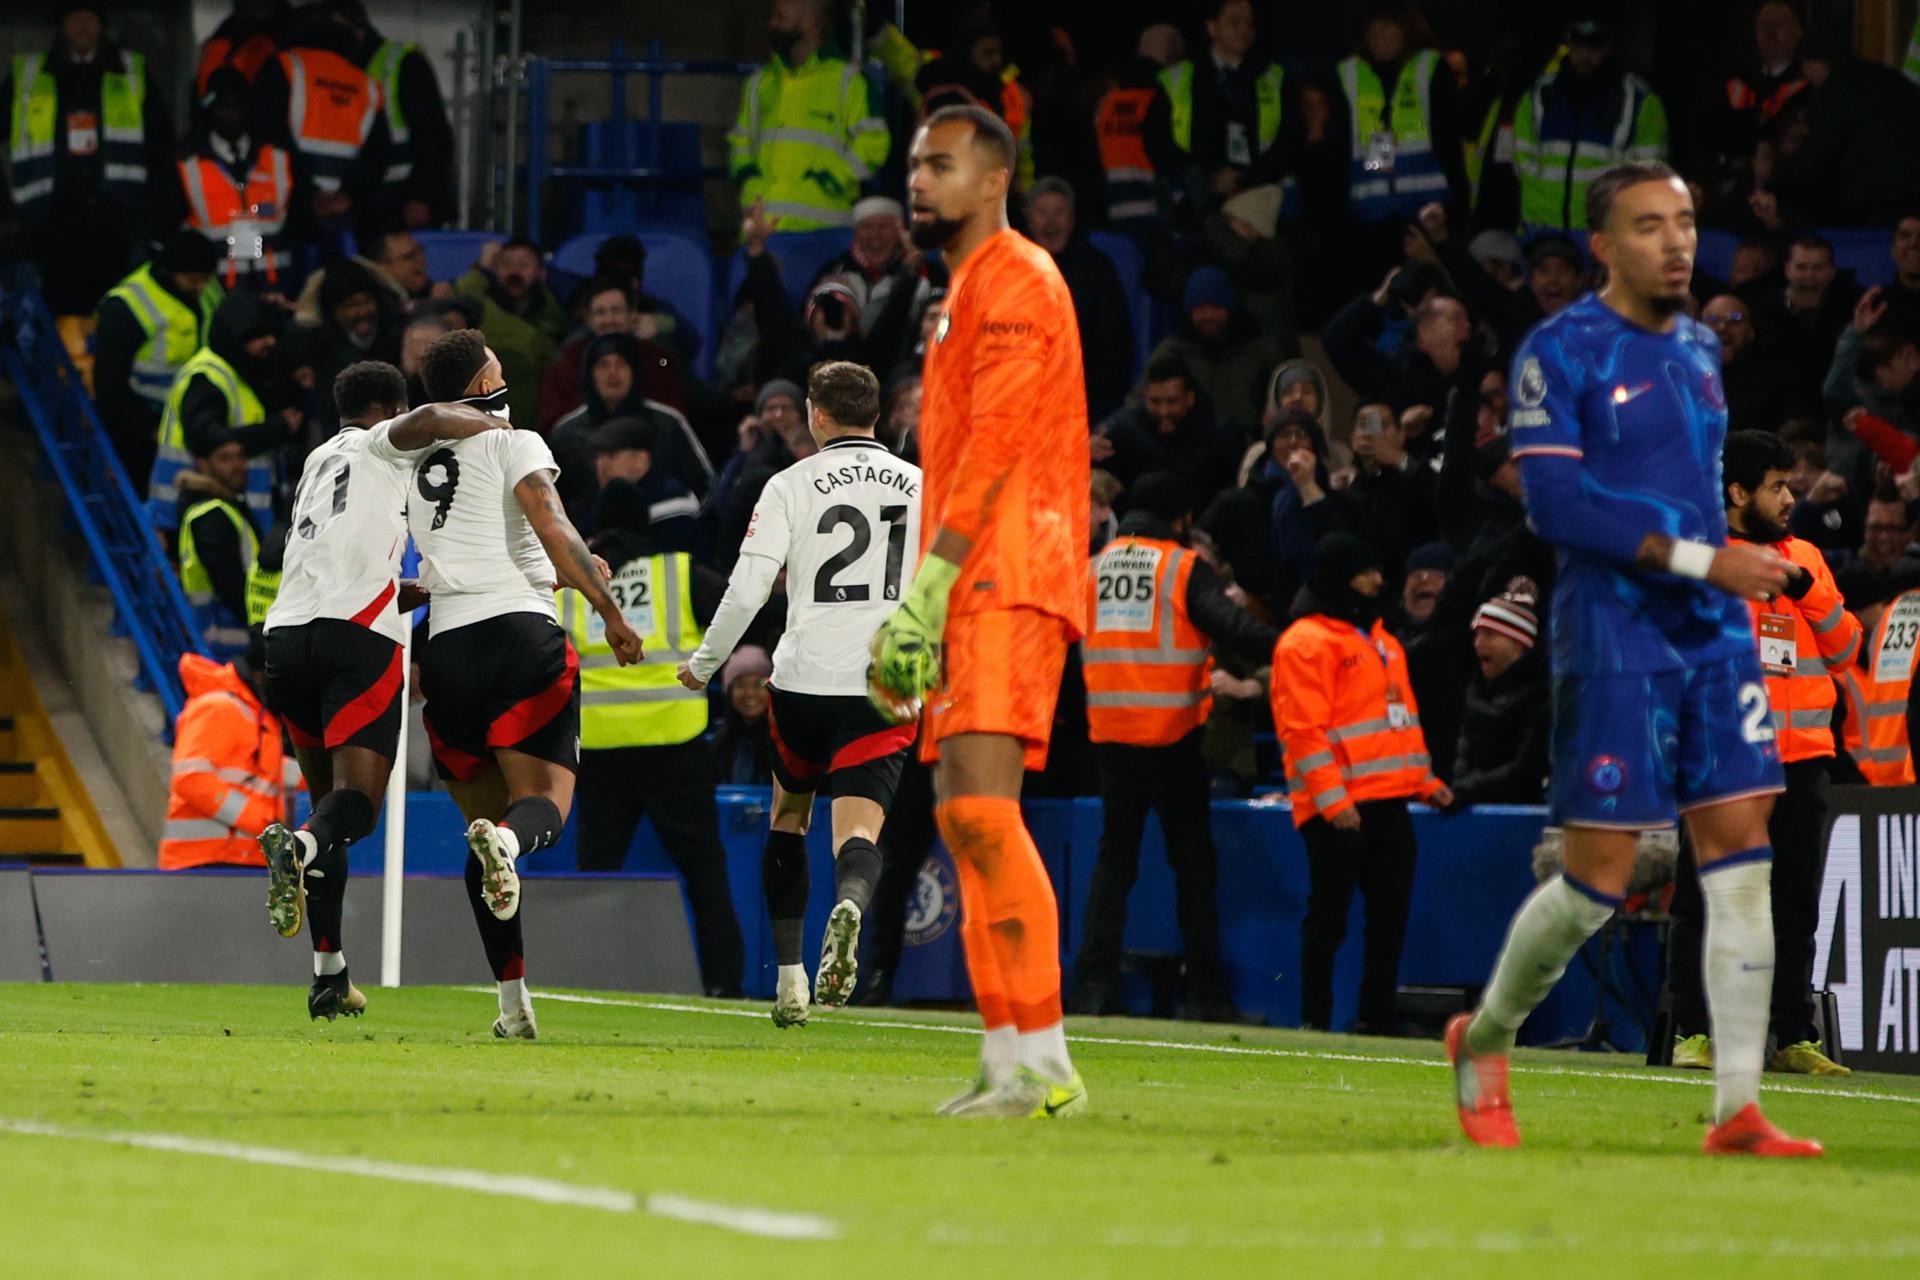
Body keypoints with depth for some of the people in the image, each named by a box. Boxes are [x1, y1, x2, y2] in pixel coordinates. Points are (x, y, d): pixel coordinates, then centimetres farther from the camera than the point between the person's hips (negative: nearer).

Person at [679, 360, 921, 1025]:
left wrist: (703, 664, 7)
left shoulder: (791, 485, -2)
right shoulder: (921, 487, 6)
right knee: (858, 830, -5)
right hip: (888, 690, 1)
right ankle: (850, 903, -41)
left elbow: (747, 589, -7)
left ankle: (789, 971, 17)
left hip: (805, 678, -1)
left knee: (788, 814, 21)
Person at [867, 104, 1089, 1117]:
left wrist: (925, 592, -20)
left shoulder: (1014, 281, -7)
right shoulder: (966, 292, 24)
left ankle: (1043, 1063, -22)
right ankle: (1006, 1060, 8)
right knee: (962, 813, 8)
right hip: (974, 589, 11)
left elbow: (993, 454, -16)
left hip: (1007, 578, -11)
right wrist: (914, 615, 20)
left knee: (980, 803, -19)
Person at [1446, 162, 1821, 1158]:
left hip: (1714, 634, 6)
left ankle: (1738, 1109, -3)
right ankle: (1483, 1039, 21)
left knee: (1739, 853, -3)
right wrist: (1700, 560, -20)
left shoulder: (1698, 349, 14)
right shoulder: (1560, 353, -8)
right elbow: (1554, 503, -16)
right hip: (1612, 641, -6)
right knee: (1599, 877, -4)